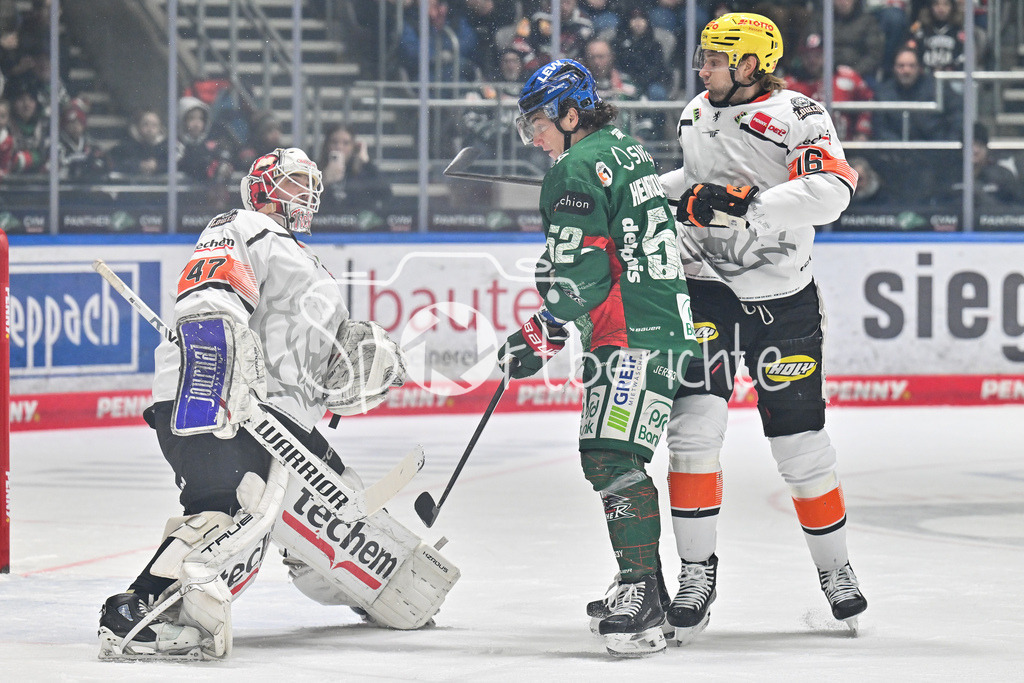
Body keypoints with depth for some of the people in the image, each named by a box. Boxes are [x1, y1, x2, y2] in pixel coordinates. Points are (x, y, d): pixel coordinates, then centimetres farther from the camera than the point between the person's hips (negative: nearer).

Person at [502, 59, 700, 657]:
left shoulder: (579, 168, -10)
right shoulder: (623, 148, 20)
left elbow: (579, 273, -17)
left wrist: (543, 335, -13)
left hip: (636, 335, -11)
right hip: (664, 319, 11)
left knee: (613, 458, -19)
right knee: (606, 458, 17)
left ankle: (642, 597, -26)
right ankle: (647, 587, 23)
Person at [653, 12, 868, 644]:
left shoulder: (799, 118, -13)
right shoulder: (696, 117, 6)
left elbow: (831, 191, -30)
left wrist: (748, 206, -37)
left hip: (783, 300, -3)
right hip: (706, 290, 3)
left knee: (801, 443, 5)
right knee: (694, 424, -14)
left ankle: (835, 567, 25)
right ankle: (698, 570, -5)